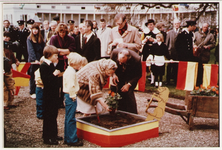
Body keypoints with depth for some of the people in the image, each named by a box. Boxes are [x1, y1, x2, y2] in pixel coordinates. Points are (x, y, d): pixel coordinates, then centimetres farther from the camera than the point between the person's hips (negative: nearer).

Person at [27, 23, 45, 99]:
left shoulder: (40, 38, 10)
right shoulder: (29, 39, -2)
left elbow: (43, 49, 6)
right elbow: (30, 50, -10)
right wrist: (35, 59, -21)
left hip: (40, 59, 3)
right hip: (32, 60, -3)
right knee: (33, 76, 3)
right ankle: (32, 92, 10)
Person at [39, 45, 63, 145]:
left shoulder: (51, 65, 12)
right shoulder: (43, 66, -16)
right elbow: (45, 80, -25)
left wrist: (57, 74, 8)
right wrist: (54, 74, -22)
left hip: (54, 94, 9)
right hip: (48, 95, -9)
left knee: (54, 114, 16)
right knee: (48, 115, -1)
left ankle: (53, 135, 28)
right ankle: (47, 137, 9)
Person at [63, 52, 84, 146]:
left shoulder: (69, 70, 16)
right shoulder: (71, 72, -17)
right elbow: (71, 86, -24)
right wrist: (73, 96, -17)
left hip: (68, 96, 11)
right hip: (71, 97, -11)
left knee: (68, 118, 15)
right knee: (71, 119, -5)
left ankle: (67, 138, 24)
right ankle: (72, 140, 0)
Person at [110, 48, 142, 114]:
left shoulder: (136, 59, -33)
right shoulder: (115, 52, -27)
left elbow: (138, 75, -16)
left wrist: (129, 84, -25)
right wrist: (113, 74, -23)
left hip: (130, 78, -3)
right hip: (118, 76, 3)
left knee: (128, 93, -17)